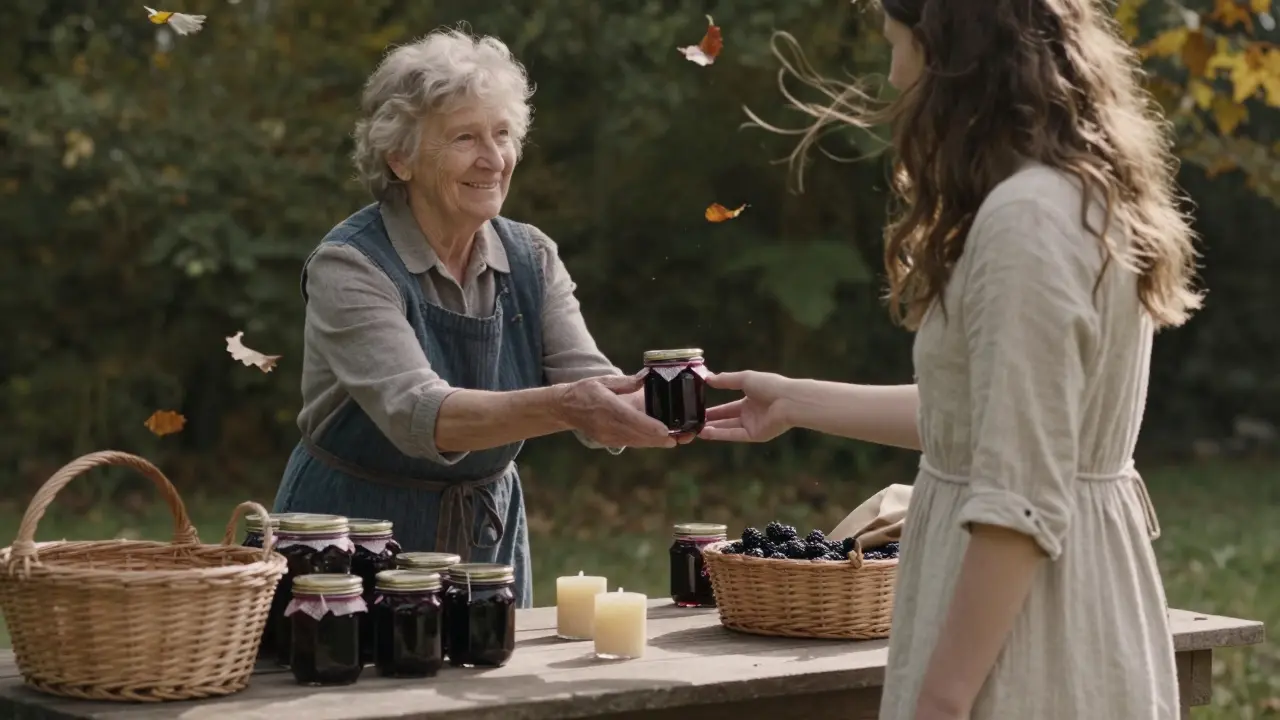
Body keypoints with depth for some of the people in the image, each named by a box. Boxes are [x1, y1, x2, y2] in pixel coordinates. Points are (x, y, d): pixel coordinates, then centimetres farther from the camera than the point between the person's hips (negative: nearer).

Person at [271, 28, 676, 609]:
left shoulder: (532, 260, -1)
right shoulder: (348, 267, -17)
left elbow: (588, 385, -11)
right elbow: (416, 413, -31)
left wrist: (656, 404, -34)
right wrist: (564, 406, -44)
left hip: (488, 539, 5)